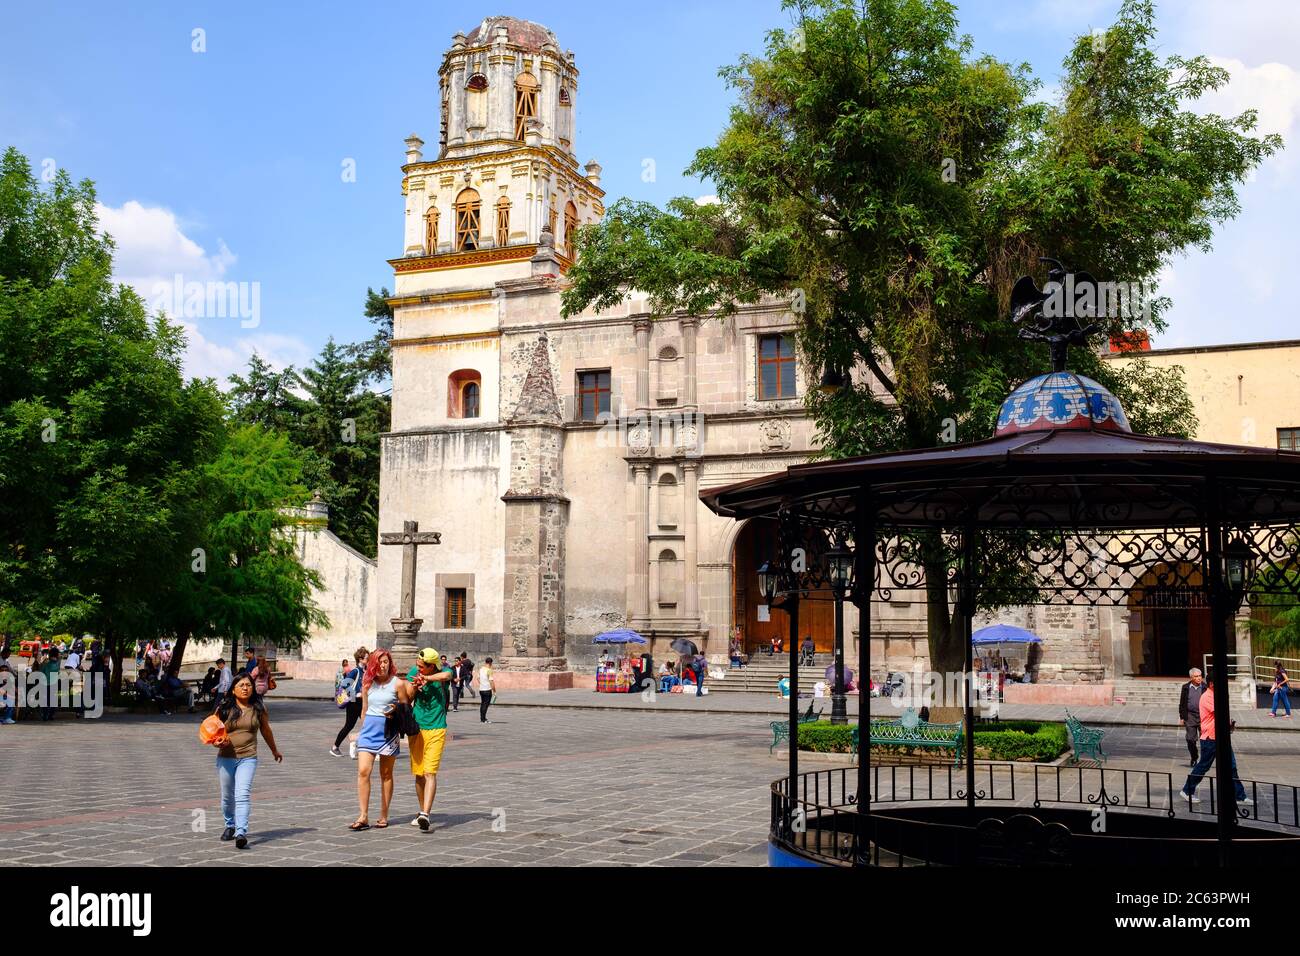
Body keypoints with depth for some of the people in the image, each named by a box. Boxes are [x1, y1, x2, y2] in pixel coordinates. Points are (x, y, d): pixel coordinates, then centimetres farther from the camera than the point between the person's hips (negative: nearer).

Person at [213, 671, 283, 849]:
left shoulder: (259, 708, 3)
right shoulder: (223, 708, -1)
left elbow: (265, 730, 18)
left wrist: (274, 750, 29)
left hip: (248, 758, -1)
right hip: (226, 758, 1)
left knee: (243, 795, -16)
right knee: (227, 796, 15)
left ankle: (241, 833, -22)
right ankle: (230, 826, 37)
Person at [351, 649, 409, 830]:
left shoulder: (398, 683, -3)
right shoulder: (367, 683, 7)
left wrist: (395, 711, -20)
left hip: (388, 730, -2)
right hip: (369, 729, 2)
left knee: (386, 774, 7)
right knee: (363, 771, -10)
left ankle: (383, 817, 15)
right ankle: (363, 817, -9)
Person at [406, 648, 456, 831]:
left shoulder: (443, 671, -10)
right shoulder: (413, 672, 1)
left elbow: (447, 675, -35)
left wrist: (427, 679, -21)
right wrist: (414, 689, -12)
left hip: (436, 729, -4)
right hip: (416, 728, 4)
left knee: (430, 773, -14)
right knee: (419, 774, 9)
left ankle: (425, 814, -21)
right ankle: (422, 811, 24)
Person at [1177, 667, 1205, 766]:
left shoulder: (1205, 687, 2)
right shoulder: (1186, 688, 3)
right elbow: (1182, 703, 7)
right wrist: (1182, 717, 3)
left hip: (1203, 716, -1)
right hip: (1190, 716, 1)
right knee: (1191, 739, 2)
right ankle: (1194, 758, 18)